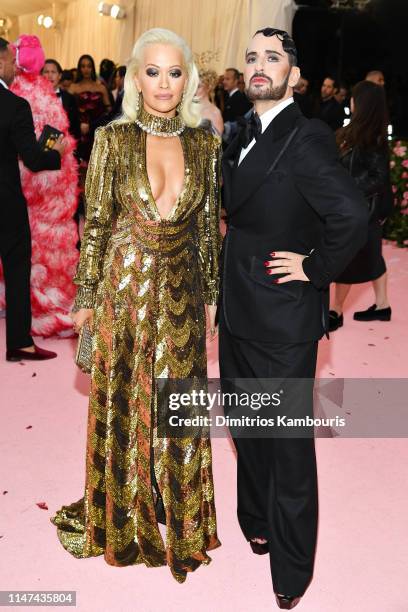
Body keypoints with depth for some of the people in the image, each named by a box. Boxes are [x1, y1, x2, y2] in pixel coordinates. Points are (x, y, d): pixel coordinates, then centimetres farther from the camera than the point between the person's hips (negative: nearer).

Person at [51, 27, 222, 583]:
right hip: (125, 286, -2)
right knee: (123, 405, 11)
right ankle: (121, 519, 33)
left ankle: (177, 519, 32)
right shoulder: (113, 139, -5)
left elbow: (210, 224, 6)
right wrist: (86, 297, -3)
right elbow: (95, 222, -3)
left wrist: (213, 293, 7)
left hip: (181, 292, 2)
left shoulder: (205, 144, 2)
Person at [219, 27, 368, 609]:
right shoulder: (242, 136, 10)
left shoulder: (307, 139, -17)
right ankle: (256, 522, 45)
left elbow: (351, 216, -31)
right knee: (247, 427, 22)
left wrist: (315, 267, -19)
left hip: (282, 319, -8)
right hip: (238, 312, 8)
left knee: (289, 442, 5)